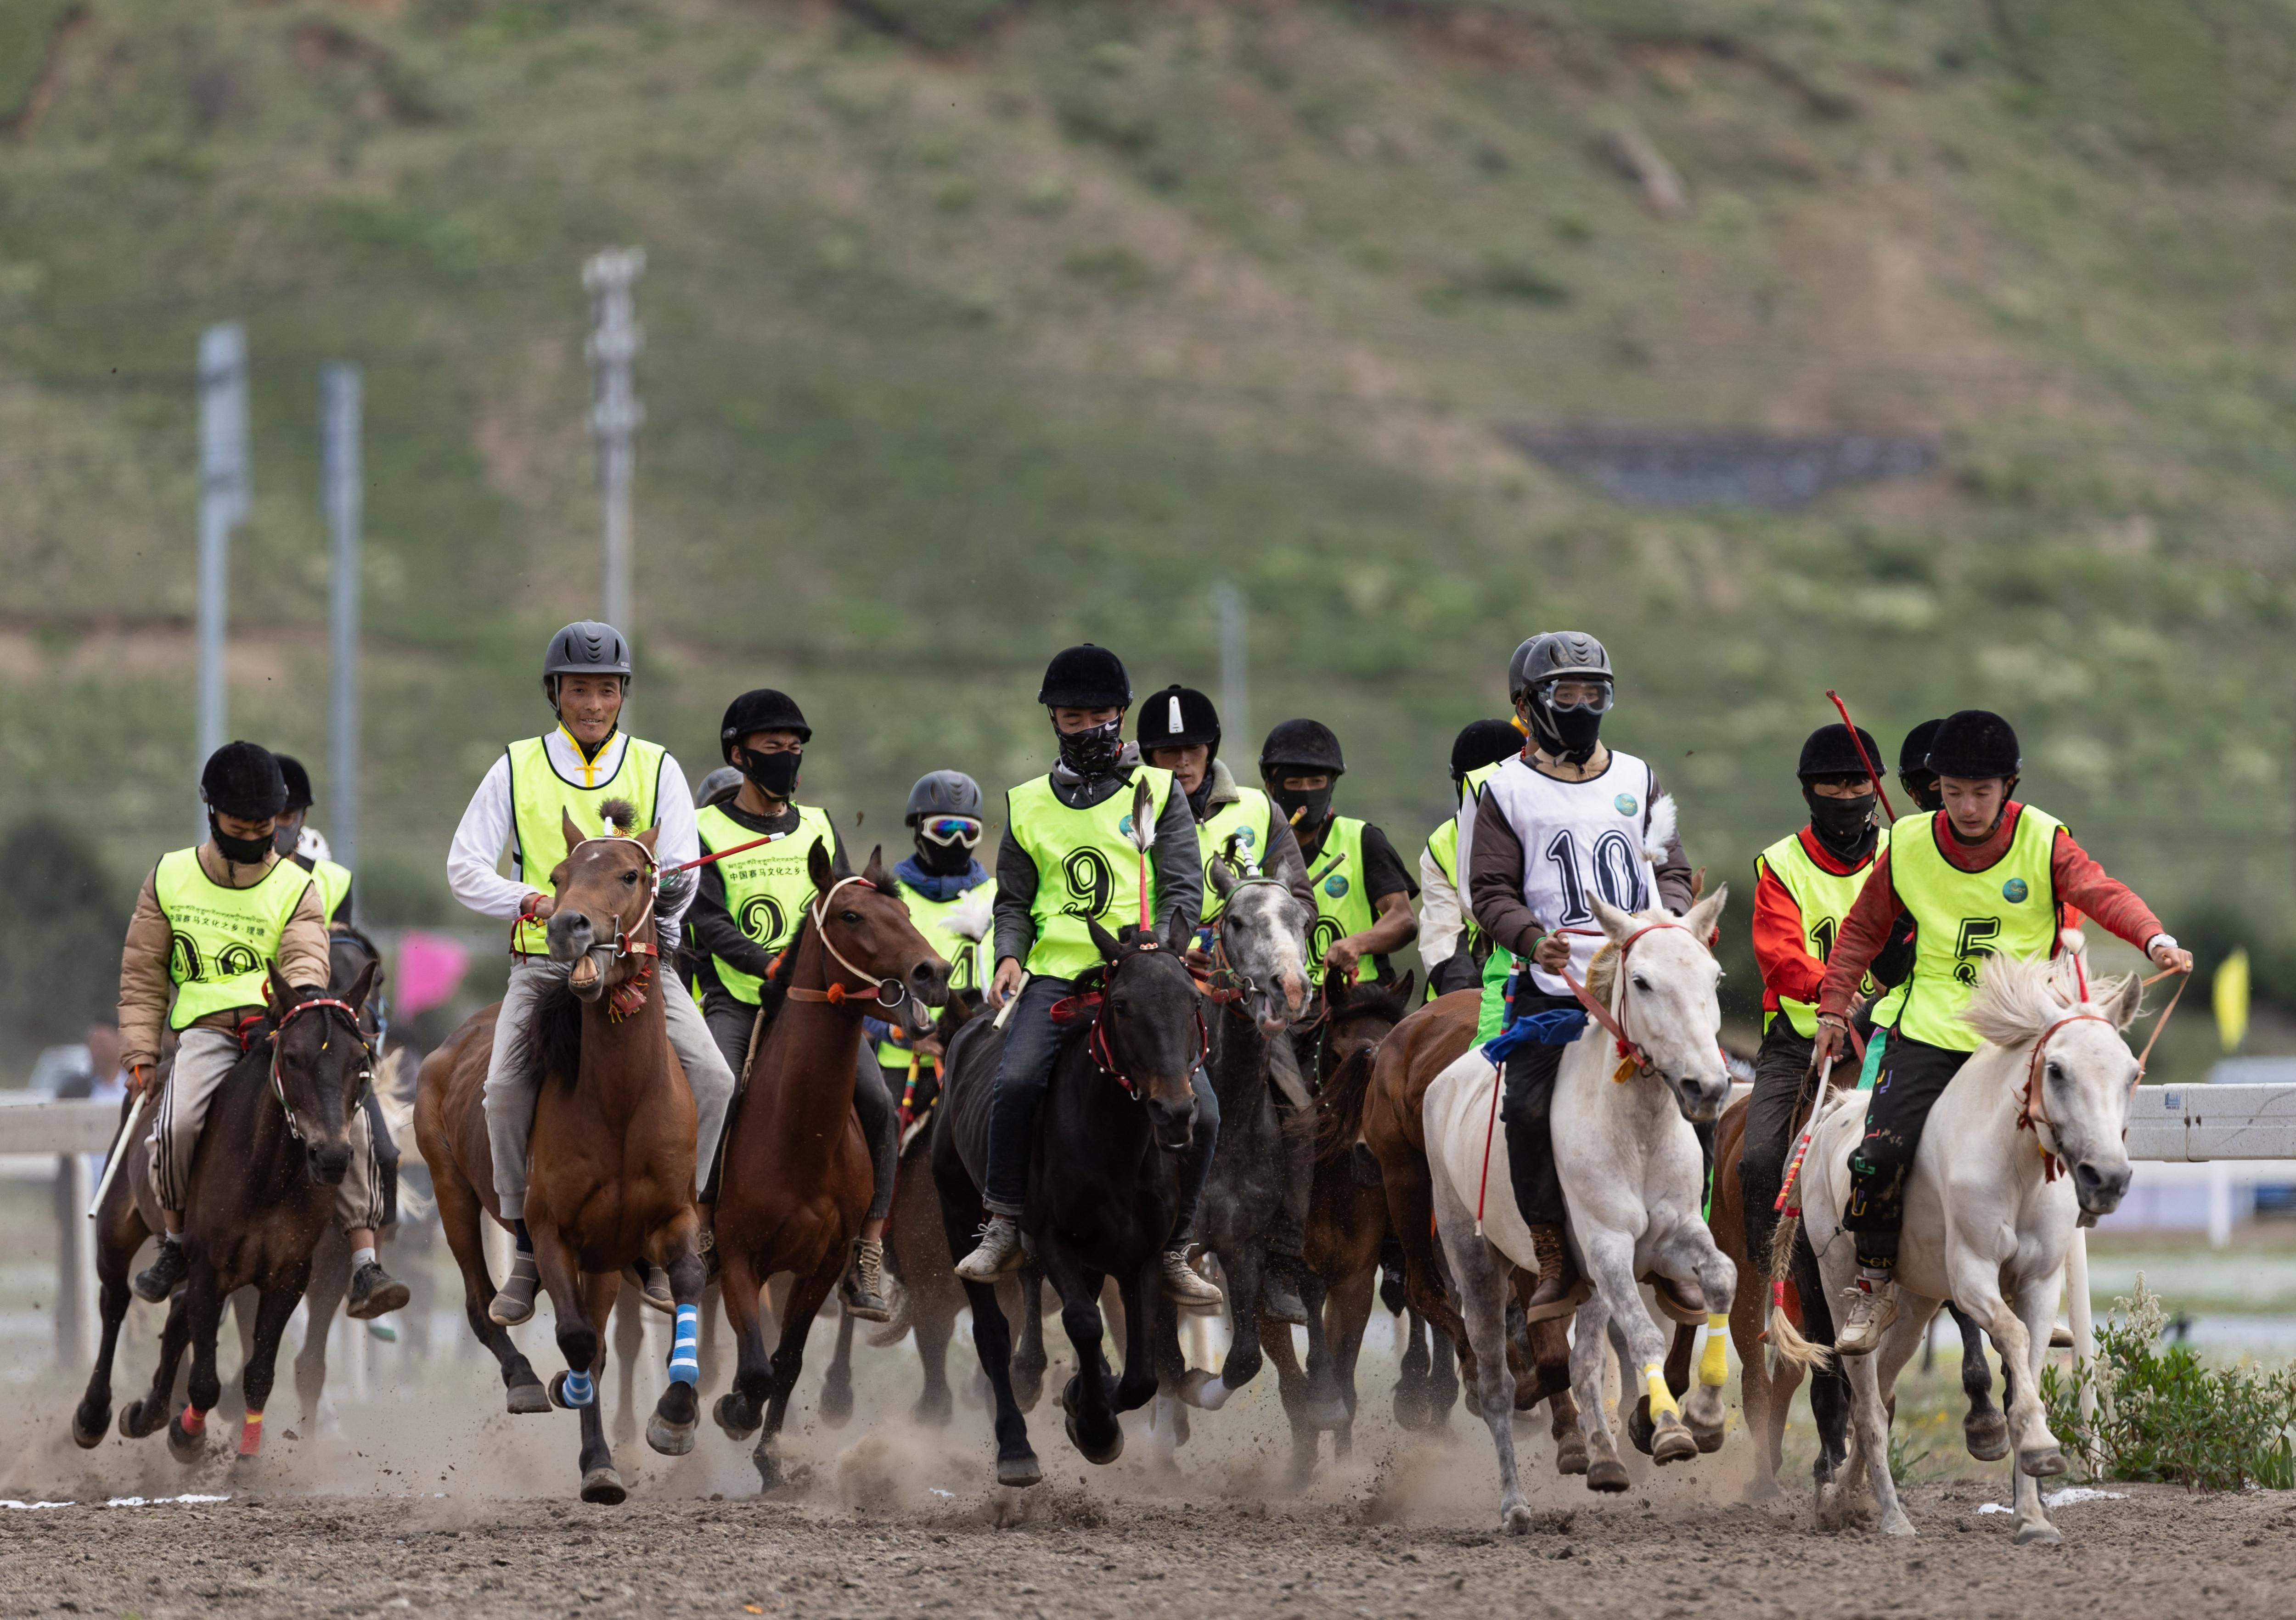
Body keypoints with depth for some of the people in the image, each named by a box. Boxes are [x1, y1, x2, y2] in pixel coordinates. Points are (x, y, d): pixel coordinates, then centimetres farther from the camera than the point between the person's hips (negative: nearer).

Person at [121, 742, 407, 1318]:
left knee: (348, 1116, -24)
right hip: (206, 1031, 0)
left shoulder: (296, 888, 8)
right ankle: (174, 1243, -2)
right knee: (176, 1123, -29)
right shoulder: (171, 879, 11)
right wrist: (140, 1053, 3)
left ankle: (365, 1264, -23)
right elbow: (142, 976, 14)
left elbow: (307, 961, -9)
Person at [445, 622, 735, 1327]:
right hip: (545, 961, -1)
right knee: (506, 1089, -23)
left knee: (710, 1078, -21)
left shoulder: (656, 768, 8)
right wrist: (535, 901, -14)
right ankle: (527, 1247, -7)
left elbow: (681, 872, 3)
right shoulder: (517, 769, 7)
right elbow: (466, 867, 5)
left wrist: (663, 897, -21)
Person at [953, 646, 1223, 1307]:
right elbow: (1014, 899, 19)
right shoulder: (1029, 806, 16)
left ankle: (1173, 1252, 1)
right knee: (1016, 1081, -28)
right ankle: (1003, 1229, -15)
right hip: (1056, 974, 0)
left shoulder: (1158, 794, 9)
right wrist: (1010, 955, -2)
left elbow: (1184, 892, 2)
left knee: (1200, 1110, -15)